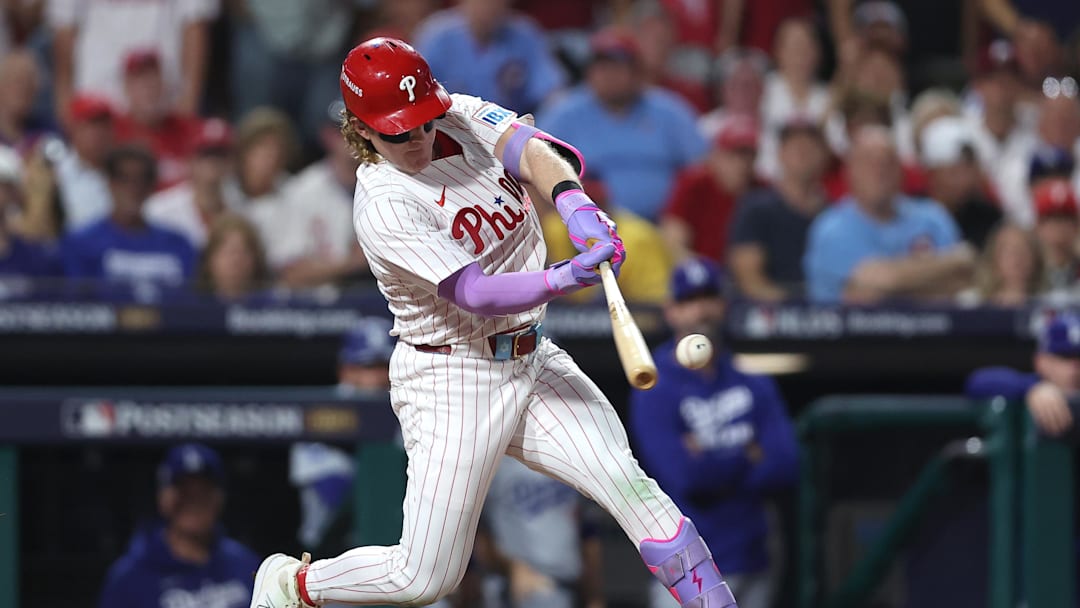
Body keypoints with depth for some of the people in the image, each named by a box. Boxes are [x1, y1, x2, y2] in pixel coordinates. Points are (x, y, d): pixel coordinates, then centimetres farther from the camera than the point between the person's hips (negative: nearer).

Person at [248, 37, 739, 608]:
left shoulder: (463, 119, -1)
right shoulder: (383, 207, -19)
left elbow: (534, 151, -19)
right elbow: (475, 295, -28)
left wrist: (573, 201, -41)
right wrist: (565, 278, -44)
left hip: (533, 362, 6)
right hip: (452, 383, -5)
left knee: (627, 484, -15)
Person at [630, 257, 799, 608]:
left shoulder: (755, 388, 9)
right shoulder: (655, 394, -6)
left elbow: (785, 468, -3)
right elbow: (684, 477, -17)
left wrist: (714, 463, -13)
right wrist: (748, 457, -4)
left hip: (751, 569, 6)